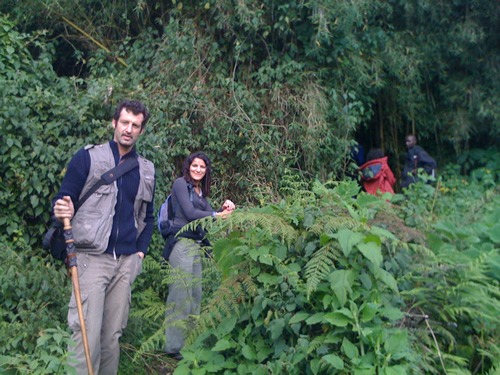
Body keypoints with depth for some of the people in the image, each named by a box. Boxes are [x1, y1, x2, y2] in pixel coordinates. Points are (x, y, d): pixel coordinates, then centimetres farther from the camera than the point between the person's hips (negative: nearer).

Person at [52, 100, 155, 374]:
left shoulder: (147, 170, 13)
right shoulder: (88, 157, 0)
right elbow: (63, 199, 1)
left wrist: (141, 251, 10)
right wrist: (61, 211, -22)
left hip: (126, 262, 4)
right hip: (92, 257, -4)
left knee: (113, 333, 9)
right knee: (88, 331, -9)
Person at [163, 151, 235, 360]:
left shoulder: (200, 191, 21)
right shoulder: (181, 183, -1)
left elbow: (208, 214, 16)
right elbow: (189, 213, -9)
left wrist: (224, 209, -3)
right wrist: (217, 215, -2)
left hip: (196, 245, 8)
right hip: (182, 242, -8)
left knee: (195, 294, 6)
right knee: (181, 293, -10)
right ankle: (174, 347, -6)